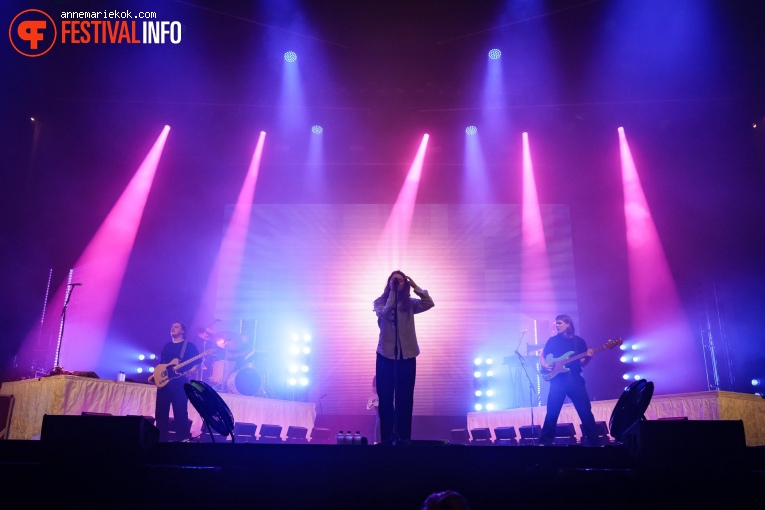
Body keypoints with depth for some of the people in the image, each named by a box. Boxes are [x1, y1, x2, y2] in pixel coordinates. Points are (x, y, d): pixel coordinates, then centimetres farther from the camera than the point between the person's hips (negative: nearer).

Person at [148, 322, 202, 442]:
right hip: (164, 381, 6)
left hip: (179, 382, -6)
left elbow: (198, 362, -1)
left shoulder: (189, 346, 3)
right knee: (160, 411, 4)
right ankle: (162, 438, 11)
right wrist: (154, 375, 10)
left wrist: (190, 371, -17)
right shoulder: (167, 346, 20)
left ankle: (183, 438, -3)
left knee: (180, 412, -8)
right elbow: (161, 363, 23)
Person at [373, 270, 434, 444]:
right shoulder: (380, 302, 1)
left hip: (407, 356, 1)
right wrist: (392, 293, -17)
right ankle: (387, 437, 12)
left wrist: (415, 287, -14)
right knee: (385, 398, 3)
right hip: (386, 355, -1)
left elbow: (429, 304, -11)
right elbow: (385, 314, -19)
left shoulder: (410, 303, 4)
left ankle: (404, 437, 12)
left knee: (405, 398, 4)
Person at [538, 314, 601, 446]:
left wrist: (588, 357, -11)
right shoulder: (553, 340, 7)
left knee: (586, 411, -2)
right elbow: (542, 355, 11)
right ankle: (545, 442, 8)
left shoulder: (579, 341, 9)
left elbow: (582, 363, 10)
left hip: (575, 379, 1)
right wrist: (544, 365, -9)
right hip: (558, 380, -1)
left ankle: (594, 441, 8)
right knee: (552, 412, -2)